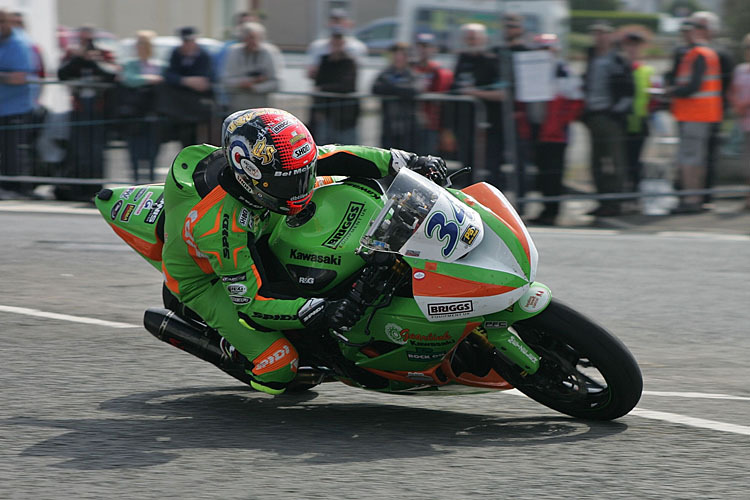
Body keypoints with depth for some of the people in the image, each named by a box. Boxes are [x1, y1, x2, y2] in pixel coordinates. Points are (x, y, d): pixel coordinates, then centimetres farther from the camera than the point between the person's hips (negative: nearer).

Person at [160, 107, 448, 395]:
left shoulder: (263, 159, -26)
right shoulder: (219, 224, -44)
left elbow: (336, 158, -14)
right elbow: (252, 302, -38)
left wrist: (409, 162, -19)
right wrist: (321, 312, -49)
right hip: (206, 282, -7)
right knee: (279, 369, -21)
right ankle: (234, 347, 12)